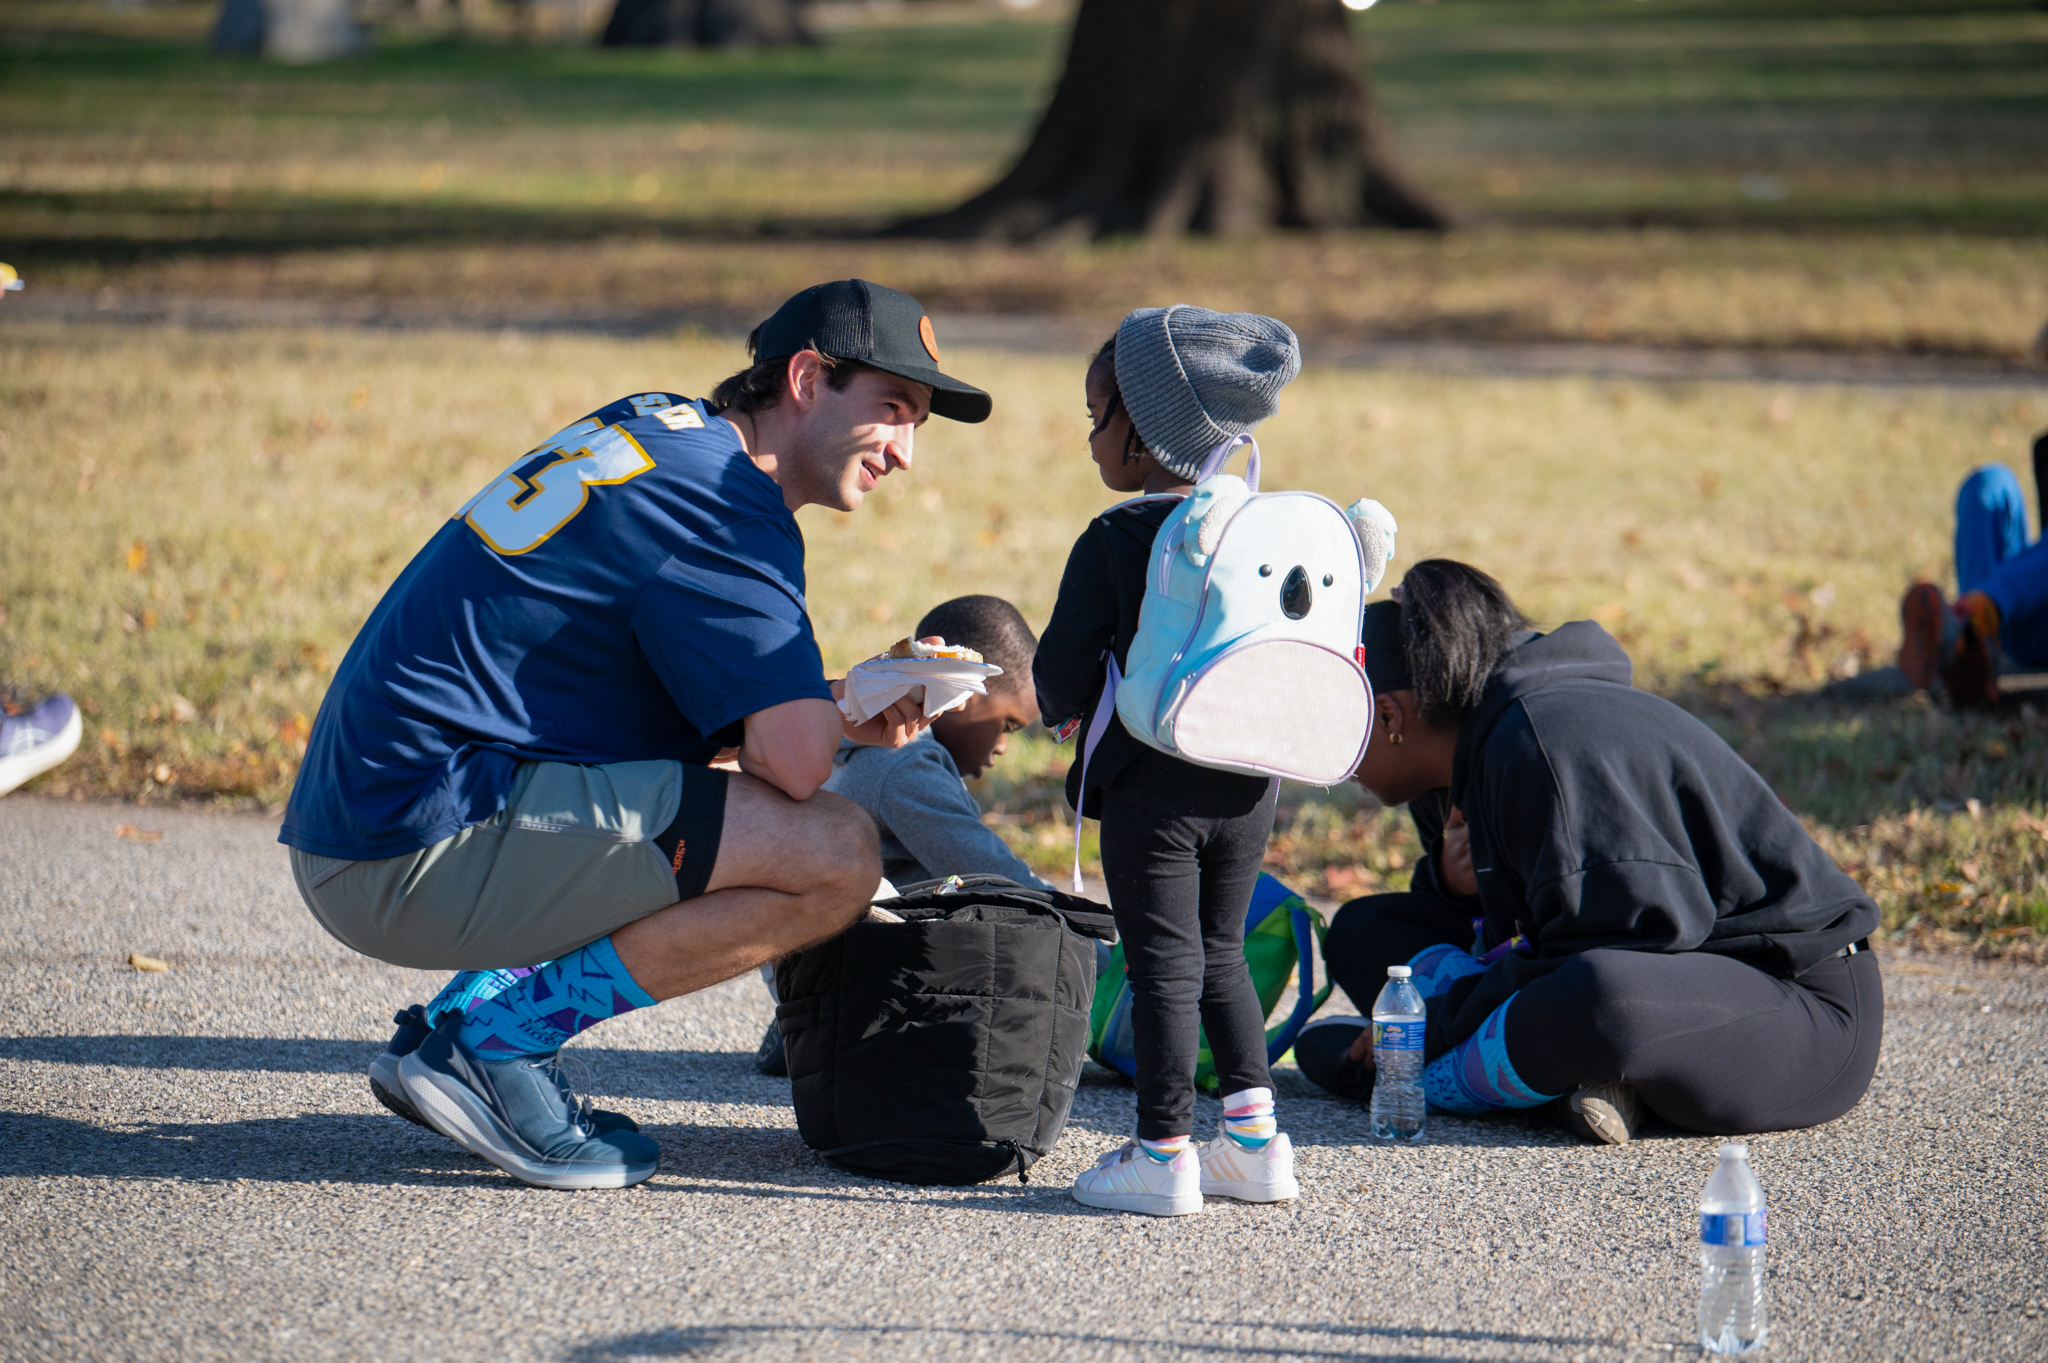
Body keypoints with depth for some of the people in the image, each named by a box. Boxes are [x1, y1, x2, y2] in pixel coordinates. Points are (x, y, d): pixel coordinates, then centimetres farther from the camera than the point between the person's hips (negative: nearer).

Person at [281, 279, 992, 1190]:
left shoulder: (660, 431, 18)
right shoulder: (723, 501, -12)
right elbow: (793, 759, -19)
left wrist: (838, 709, 11)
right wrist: (842, 711, 4)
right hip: (424, 849, -10)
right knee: (837, 856, -16)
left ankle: (471, 1011, 13)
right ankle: (495, 1044, -10)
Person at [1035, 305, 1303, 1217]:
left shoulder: (1115, 541, -12)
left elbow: (1062, 673, -12)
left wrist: (1063, 706, 10)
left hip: (1150, 787, -6)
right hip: (1248, 784, 6)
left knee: (1163, 958, -1)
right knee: (1220, 953, 18)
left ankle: (1164, 1152, 0)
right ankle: (1252, 1139, 15)